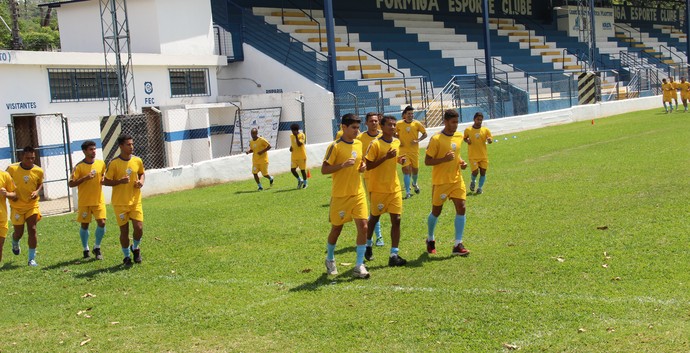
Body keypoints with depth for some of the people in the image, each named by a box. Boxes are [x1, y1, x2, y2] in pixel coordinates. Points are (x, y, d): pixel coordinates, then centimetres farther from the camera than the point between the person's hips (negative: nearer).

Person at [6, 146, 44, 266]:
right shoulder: (12, 169, -12)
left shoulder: (39, 171, -7)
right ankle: (15, 243, 46)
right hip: (17, 206, -1)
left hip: (32, 205, 1)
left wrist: (37, 191, -9)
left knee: (32, 230, -8)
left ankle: (32, 259, 1)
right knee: (19, 232, 7)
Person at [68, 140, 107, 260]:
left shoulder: (101, 163, 4)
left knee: (101, 223, -7)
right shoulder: (79, 166, -8)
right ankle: (85, 249, 23)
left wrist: (103, 180, -1)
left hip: (99, 200, 2)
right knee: (84, 225, 6)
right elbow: (71, 183, -11)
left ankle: (97, 248, 13)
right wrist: (85, 178, -22)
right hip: (84, 202, -2)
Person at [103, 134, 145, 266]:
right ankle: (126, 257, 21)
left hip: (135, 201, 3)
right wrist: (120, 181, -22)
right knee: (124, 230, 3)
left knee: (139, 228, -6)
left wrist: (141, 181, -2)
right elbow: (106, 181, -6)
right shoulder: (114, 163, -10)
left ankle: (135, 248, 24)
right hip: (120, 203, -3)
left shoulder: (137, 161, 2)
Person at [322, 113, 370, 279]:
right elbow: (324, 169, -13)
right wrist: (342, 165, -25)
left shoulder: (359, 144, 7)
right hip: (340, 195, -5)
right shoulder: (335, 146, -12)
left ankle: (359, 266, -2)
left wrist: (362, 166, 1)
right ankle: (330, 259, 34)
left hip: (358, 193, 5)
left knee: (363, 226, -8)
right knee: (336, 228, 10)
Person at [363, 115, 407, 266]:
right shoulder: (375, 144, -14)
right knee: (374, 218, 12)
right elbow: (368, 166, -16)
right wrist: (386, 157, -24)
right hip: (378, 189, -5)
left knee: (396, 219, -4)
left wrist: (399, 160, 0)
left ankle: (394, 255, -3)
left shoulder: (397, 142, 6)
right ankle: (368, 245, 37)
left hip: (394, 187, 5)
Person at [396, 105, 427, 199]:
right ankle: (407, 192, -7)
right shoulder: (399, 124, -4)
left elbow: (425, 134, 3)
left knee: (415, 169, 11)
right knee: (406, 169, -9)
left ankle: (415, 183, 44)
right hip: (404, 150, -1)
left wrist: (418, 140, -12)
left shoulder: (417, 124, -4)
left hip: (414, 150, 1)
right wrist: (398, 141, -3)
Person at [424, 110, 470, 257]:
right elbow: (427, 161, -13)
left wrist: (461, 162, 3)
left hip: (457, 179, 5)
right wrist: (444, 159, -26)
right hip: (441, 182, -5)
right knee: (436, 211, 8)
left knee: (461, 208, -7)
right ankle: (430, 239, 33)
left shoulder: (459, 136, 6)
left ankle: (458, 245, -4)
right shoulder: (436, 139, -14)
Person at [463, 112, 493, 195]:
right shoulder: (468, 130, -2)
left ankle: (480, 187, 20)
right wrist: (467, 141, -10)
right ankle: (473, 182, 23)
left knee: (483, 172, 1)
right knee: (475, 172, -10)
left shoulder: (485, 130, 0)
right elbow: (464, 138, 13)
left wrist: (489, 140, -20)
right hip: (473, 156, -2)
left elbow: (491, 139, 4)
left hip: (483, 155, 2)